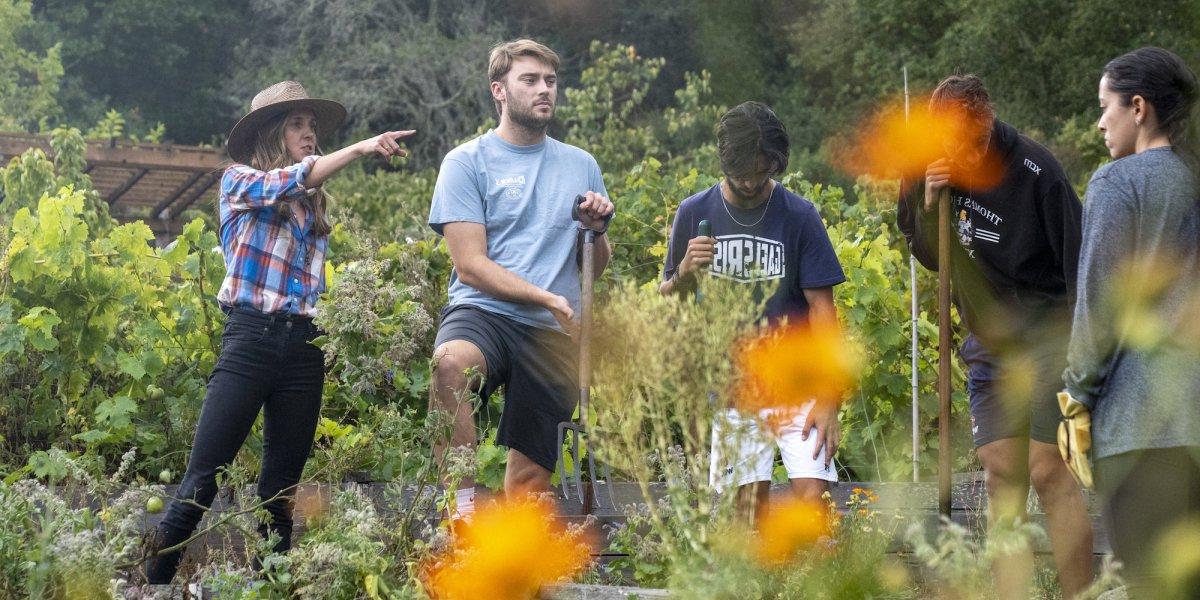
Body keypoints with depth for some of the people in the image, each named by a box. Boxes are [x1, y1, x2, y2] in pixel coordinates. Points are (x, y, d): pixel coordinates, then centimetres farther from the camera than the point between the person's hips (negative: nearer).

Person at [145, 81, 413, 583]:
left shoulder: (313, 206, 19)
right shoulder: (239, 181, 3)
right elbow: (288, 180, -17)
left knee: (281, 489, 6)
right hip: (250, 338, -5)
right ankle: (153, 582, -4)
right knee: (201, 482, -9)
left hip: (304, 347, 5)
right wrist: (359, 149, -28)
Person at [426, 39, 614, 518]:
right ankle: (464, 506, -34)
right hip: (483, 314, -4)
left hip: (555, 335, 4)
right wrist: (548, 298, -14)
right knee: (451, 362, -38)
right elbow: (471, 264, -5)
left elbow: (596, 268, 20)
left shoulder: (581, 166, 17)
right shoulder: (468, 162, 3)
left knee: (531, 478, 1)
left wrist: (596, 230, -2)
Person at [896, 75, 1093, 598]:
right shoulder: (931, 168, 0)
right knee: (1003, 476, 3)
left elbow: (1077, 261, -14)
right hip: (987, 340, 6)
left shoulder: (1034, 170, -17)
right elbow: (931, 259, 11)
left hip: (1047, 336, -6)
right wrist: (928, 203, -9)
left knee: (1049, 473, -10)